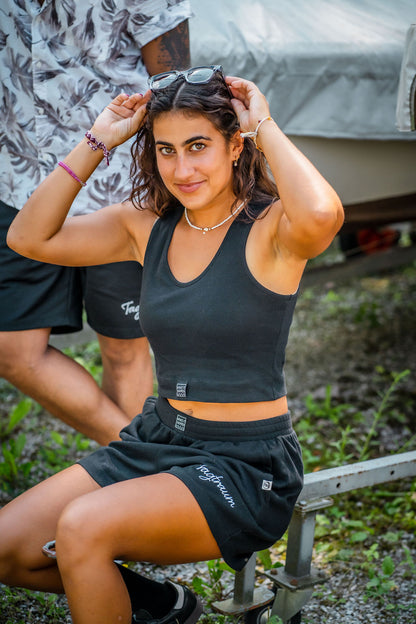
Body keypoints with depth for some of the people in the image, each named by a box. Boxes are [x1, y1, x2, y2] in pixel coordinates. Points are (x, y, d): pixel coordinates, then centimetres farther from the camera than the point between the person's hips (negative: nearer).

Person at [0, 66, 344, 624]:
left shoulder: (271, 228, -12)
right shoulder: (148, 226, 5)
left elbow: (322, 214, -37)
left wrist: (265, 126, -21)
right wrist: (97, 142, -5)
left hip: (248, 466, -6)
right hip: (157, 441, 7)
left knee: (83, 528, -27)